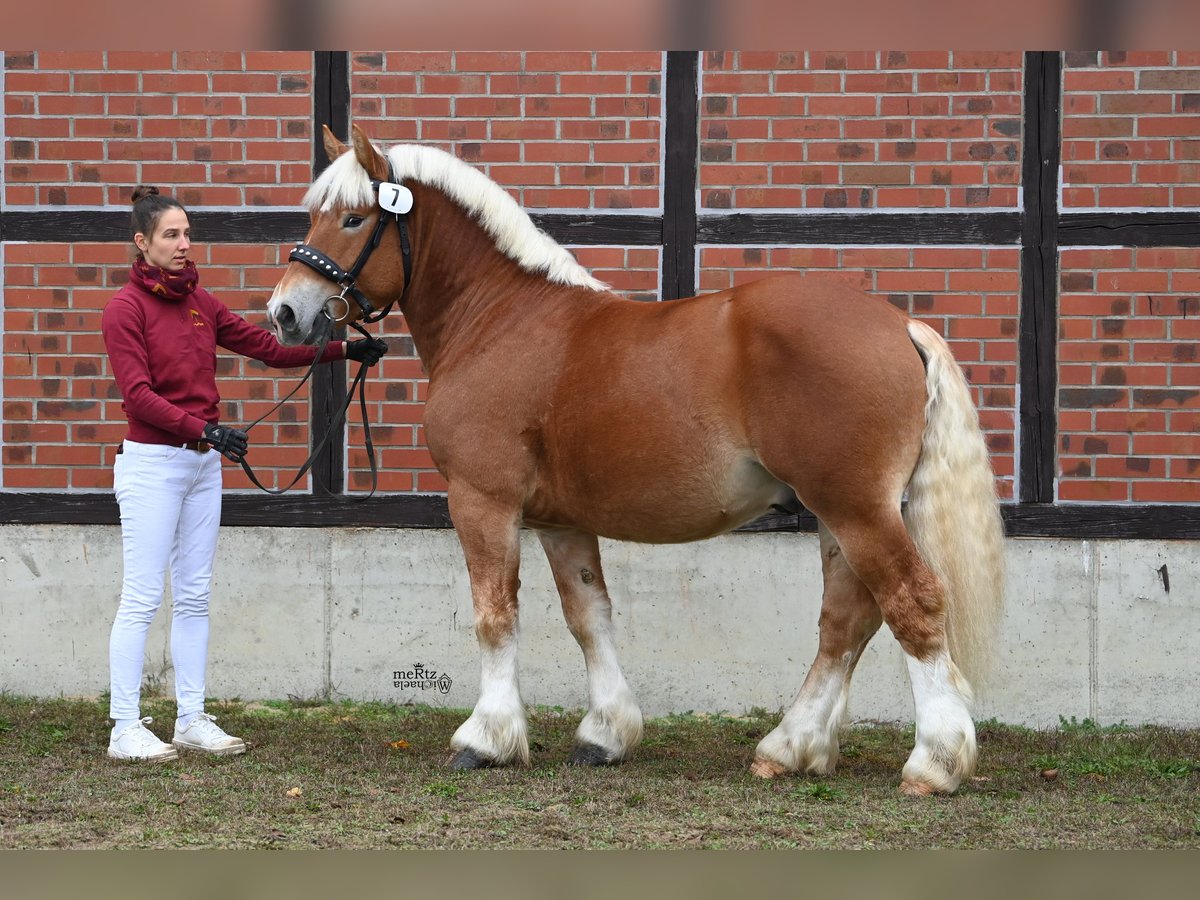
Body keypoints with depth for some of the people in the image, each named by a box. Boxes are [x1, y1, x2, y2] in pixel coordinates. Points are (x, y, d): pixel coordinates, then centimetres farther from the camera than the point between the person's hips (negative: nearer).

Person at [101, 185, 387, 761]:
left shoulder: (199, 303, 11)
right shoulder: (126, 309, -10)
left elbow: (268, 348, 13)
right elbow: (138, 394, -17)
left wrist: (344, 351, 7)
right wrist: (204, 429, -27)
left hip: (203, 462, 7)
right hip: (151, 461, -7)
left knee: (193, 596, 9)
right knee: (142, 597, -7)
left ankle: (192, 719, 14)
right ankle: (126, 729, -4)